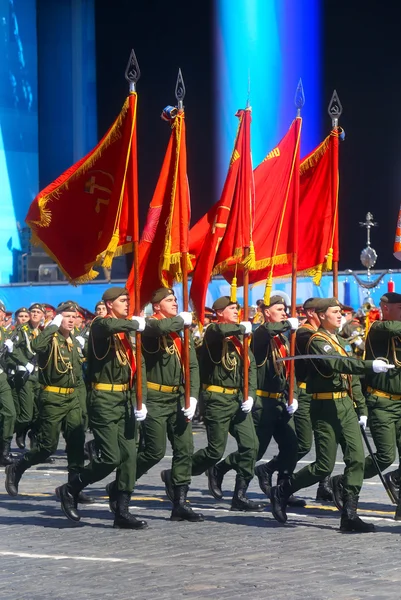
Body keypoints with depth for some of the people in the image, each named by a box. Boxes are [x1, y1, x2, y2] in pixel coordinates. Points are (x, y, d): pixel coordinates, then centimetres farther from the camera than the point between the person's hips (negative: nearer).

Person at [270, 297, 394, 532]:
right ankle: (282, 491, 14)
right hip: (326, 407, -8)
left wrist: (362, 409, 15)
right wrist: (370, 365, -38)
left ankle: (350, 515, -2)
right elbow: (336, 364, -29)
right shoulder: (318, 341, -10)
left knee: (357, 458, -4)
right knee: (324, 466, -5)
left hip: (346, 406, 8)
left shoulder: (340, 341, 18)